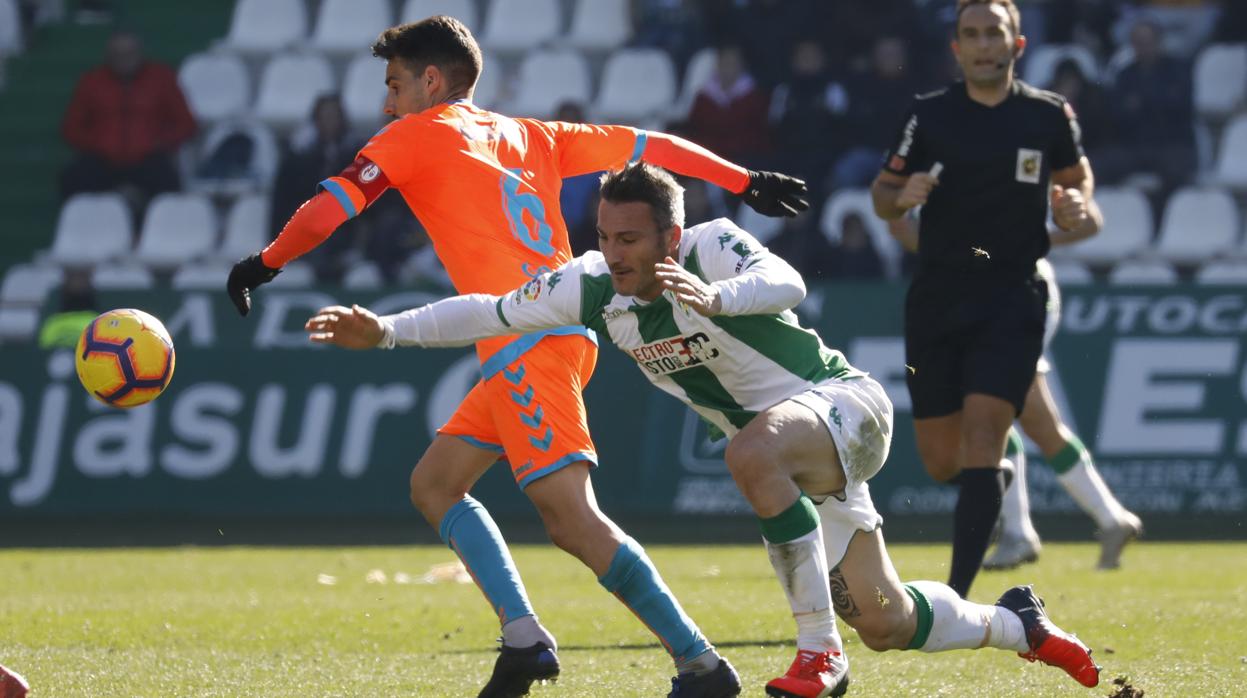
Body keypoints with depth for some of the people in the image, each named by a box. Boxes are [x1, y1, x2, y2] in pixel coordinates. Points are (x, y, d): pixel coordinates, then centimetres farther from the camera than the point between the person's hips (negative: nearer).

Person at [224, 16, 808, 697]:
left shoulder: (417, 135, 5)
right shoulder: (529, 136, 23)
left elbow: (328, 208, 1)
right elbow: (643, 145, 23)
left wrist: (264, 263, 16)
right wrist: (746, 181, 28)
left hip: (521, 346, -9)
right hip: (558, 334, 9)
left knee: (571, 516, -14)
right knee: (433, 483, 15)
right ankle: (523, 638, 4)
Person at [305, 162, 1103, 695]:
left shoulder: (712, 246, -23)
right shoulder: (595, 286, -7)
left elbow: (786, 284, -42)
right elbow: (492, 312, -1)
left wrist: (717, 296, -61)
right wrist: (386, 331, -10)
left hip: (844, 403, -7)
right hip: (794, 452, 7)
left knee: (752, 452, -40)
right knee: (884, 624, 6)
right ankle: (1017, 626, 36)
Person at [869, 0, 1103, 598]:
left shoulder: (1049, 116, 2)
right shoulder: (928, 115, 2)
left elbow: (1075, 176, 19)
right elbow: (882, 195, 10)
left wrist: (1079, 212, -4)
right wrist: (901, 196, -14)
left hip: (1012, 296, -2)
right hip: (937, 297, 2)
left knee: (982, 433, -17)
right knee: (941, 462, 5)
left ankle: (956, 596, -18)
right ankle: (994, 480, 43)